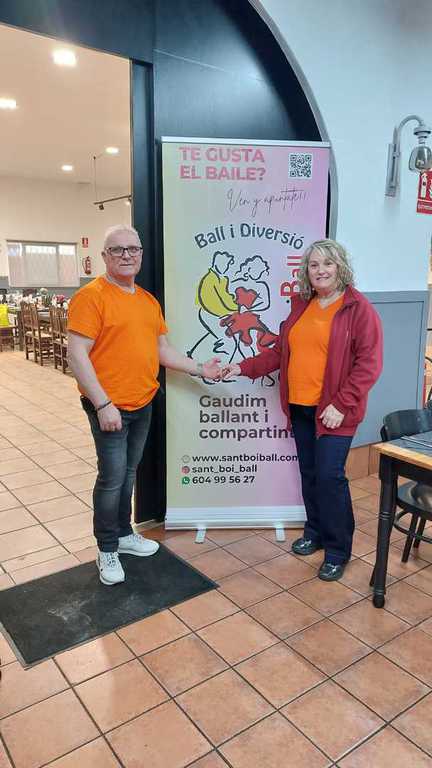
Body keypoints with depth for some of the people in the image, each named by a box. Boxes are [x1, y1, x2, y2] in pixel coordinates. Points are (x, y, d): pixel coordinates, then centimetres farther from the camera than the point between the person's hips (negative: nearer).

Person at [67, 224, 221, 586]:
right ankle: (107, 550, 19)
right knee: (112, 478, 0)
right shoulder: (91, 296, -12)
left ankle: (124, 534, 35)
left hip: (143, 405, 7)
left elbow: (163, 350, 15)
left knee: (129, 474, 18)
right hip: (110, 407, -7)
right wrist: (103, 404, -21)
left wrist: (200, 369, 6)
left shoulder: (149, 300, 11)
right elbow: (77, 355, -17)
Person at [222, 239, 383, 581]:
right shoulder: (302, 305, 11)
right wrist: (244, 368, 4)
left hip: (334, 410, -6)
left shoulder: (359, 308, -8)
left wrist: (341, 404, -18)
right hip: (300, 407, 6)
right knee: (309, 473, 14)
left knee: (330, 476, -5)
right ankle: (315, 532, 33)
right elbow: (280, 352, 14)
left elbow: (369, 363, -12)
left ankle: (339, 550, 13)